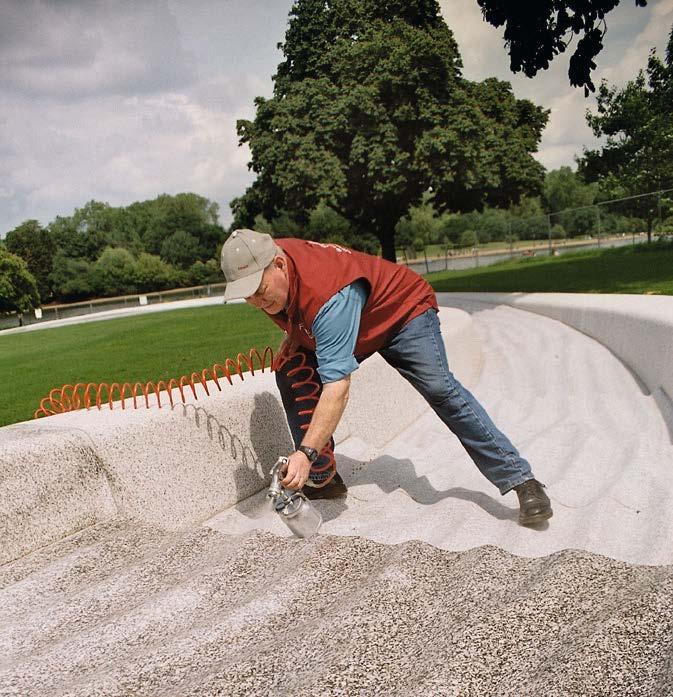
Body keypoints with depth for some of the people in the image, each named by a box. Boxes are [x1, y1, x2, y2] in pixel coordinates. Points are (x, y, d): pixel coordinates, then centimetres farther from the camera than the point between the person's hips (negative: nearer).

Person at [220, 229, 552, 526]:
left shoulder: (328, 296, -44)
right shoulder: (264, 266, -18)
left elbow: (337, 386, -48)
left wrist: (306, 452, -54)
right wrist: (293, 336, -8)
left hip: (402, 308, -8)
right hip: (342, 325, 8)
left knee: (439, 388, -26)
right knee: (291, 374, -9)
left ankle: (521, 481, -19)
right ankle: (323, 480, 1)